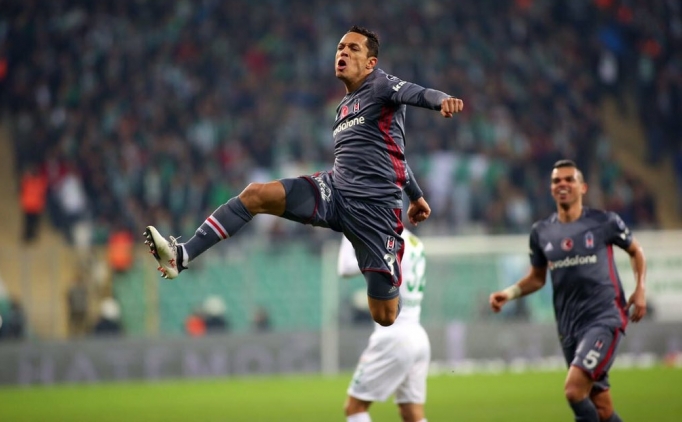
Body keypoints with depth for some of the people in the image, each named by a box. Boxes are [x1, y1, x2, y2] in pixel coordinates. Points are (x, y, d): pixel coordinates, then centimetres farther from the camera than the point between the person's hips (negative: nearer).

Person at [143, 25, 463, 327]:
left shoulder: (380, 86, -2)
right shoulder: (345, 105, 21)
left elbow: (419, 94, -23)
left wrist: (443, 101, -47)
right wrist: (416, 195, 41)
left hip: (375, 206, -7)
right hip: (335, 190, 7)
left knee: (385, 318, -6)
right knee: (256, 195, -16)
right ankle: (182, 256, -21)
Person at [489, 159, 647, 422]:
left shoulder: (604, 222, -1)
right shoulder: (541, 232, 8)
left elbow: (636, 251, 14)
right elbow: (537, 278, 19)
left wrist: (640, 289, 1)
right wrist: (509, 294, 2)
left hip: (604, 319, -4)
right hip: (569, 328, 4)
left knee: (573, 390, -22)